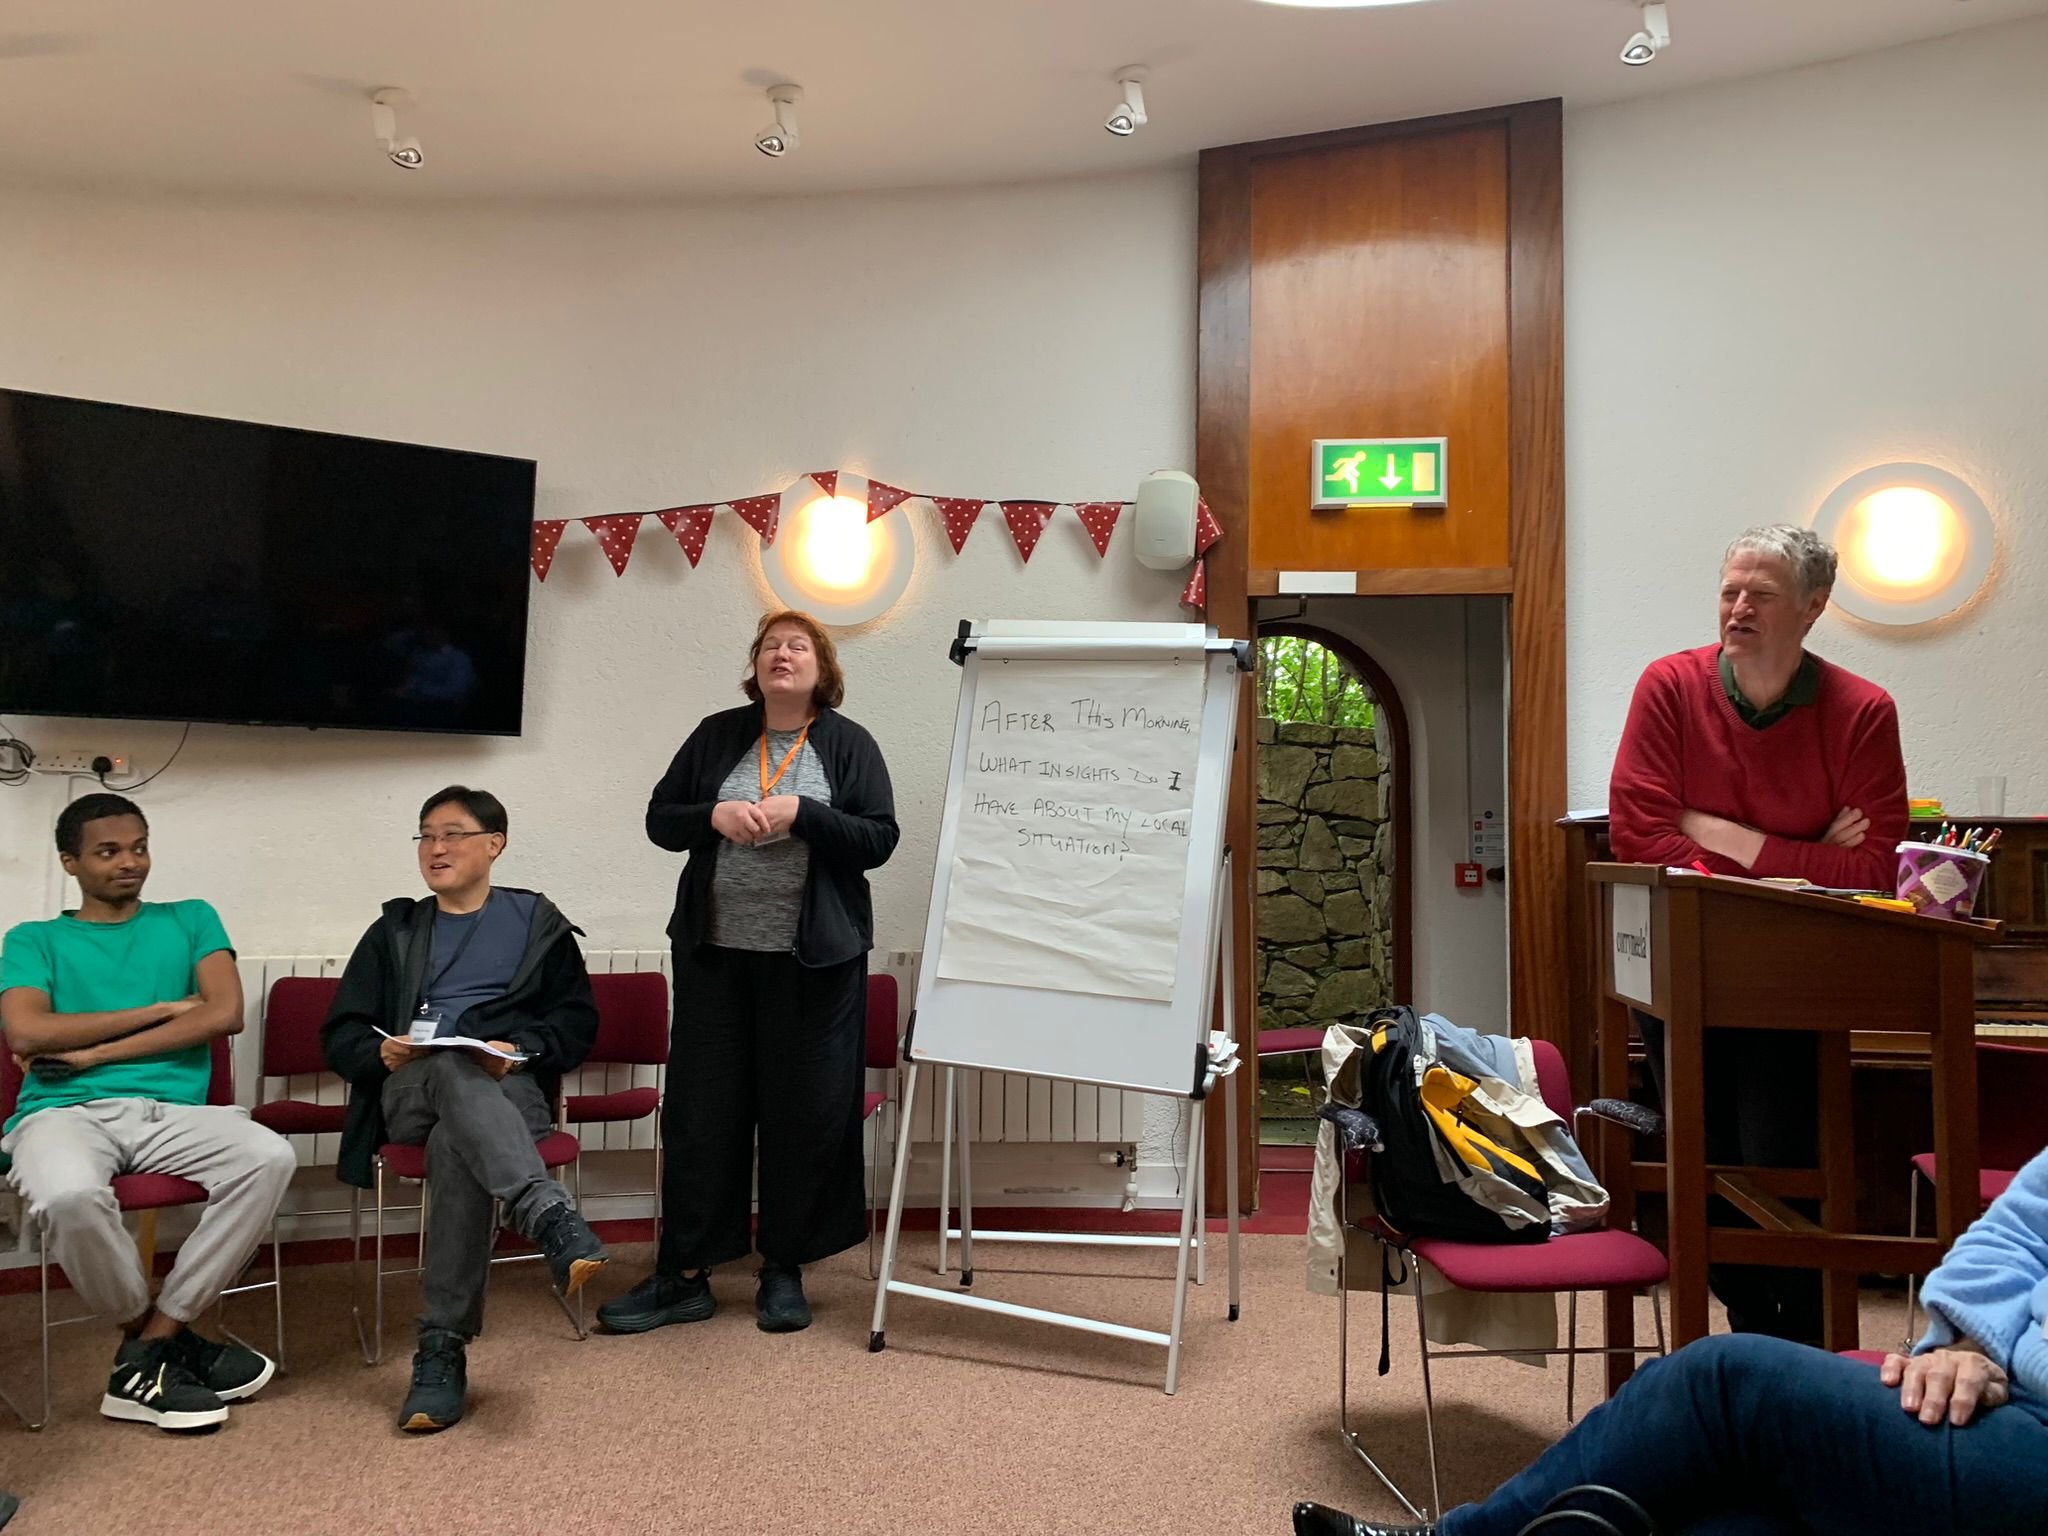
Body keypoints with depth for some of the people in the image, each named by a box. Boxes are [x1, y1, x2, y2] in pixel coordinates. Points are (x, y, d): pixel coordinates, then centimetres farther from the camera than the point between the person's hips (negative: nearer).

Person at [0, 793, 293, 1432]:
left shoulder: (190, 920, 19)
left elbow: (225, 1013, 2)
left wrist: (97, 1052, -3)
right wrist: (161, 1009, -2)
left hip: (171, 1108, 2)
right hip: (65, 1111, -1)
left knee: (270, 1156, -30)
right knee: (70, 1195, -38)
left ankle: (147, 1351, -18)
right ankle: (172, 1340, -11)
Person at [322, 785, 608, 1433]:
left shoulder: (537, 922, 21)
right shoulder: (395, 931, 26)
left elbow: (577, 1022, 10)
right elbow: (340, 1034, 17)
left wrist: (522, 1049, -10)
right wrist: (380, 1054, -6)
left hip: (510, 1091, -1)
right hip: (408, 1092, 1)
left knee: (456, 1142, -38)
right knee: (456, 1069, -38)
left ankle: (443, 1347, -39)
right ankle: (550, 1216, -58)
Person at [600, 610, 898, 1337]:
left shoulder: (849, 744, 3)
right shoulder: (717, 734, 10)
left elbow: (880, 839, -4)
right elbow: (659, 819, 9)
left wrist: (801, 813, -17)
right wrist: (714, 815, -11)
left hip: (812, 958, -2)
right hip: (714, 951, 2)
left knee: (804, 1114, 4)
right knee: (700, 1111, 5)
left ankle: (784, 1270, 19)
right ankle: (683, 1274, 15)